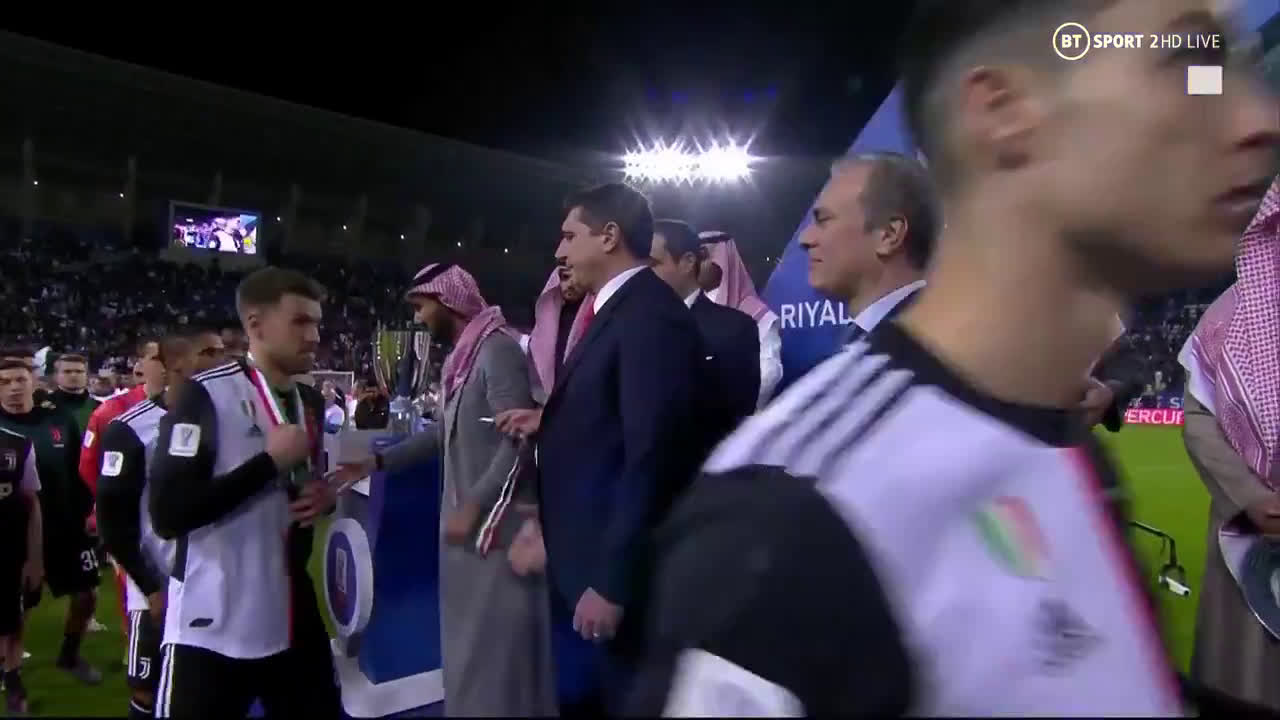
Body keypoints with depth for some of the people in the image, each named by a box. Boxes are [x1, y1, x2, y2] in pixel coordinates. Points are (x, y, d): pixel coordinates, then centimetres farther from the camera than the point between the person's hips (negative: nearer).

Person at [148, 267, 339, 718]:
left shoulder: (310, 404, 11)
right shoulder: (205, 396, -14)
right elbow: (167, 515, -22)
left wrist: (324, 496, 2)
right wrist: (269, 461, -19)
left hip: (292, 619, 7)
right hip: (213, 626, -7)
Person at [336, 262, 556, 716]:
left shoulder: (497, 348, -16)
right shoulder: (464, 355, 14)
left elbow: (519, 440, -22)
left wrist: (474, 506, -21)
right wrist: (379, 462, 14)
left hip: (495, 525, -9)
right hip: (468, 523, 10)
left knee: (495, 648, -1)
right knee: (470, 645, 17)